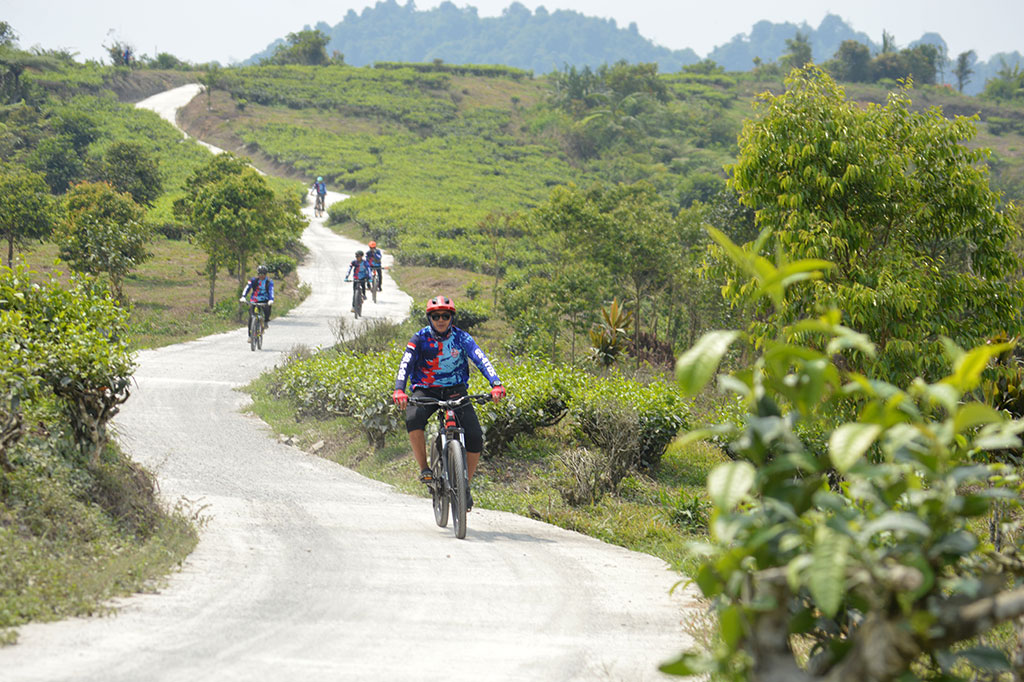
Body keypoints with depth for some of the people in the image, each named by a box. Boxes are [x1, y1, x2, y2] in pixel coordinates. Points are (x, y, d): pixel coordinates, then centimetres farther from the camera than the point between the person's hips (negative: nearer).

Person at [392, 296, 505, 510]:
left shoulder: (461, 338, -7)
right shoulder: (421, 338, -8)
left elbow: (481, 360, -18)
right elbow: (405, 364, -19)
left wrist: (496, 384, -36)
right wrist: (399, 390, -37)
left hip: (456, 391, 1)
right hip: (426, 391, -1)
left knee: (475, 438, -17)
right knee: (413, 419, -35)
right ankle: (424, 468, -17)